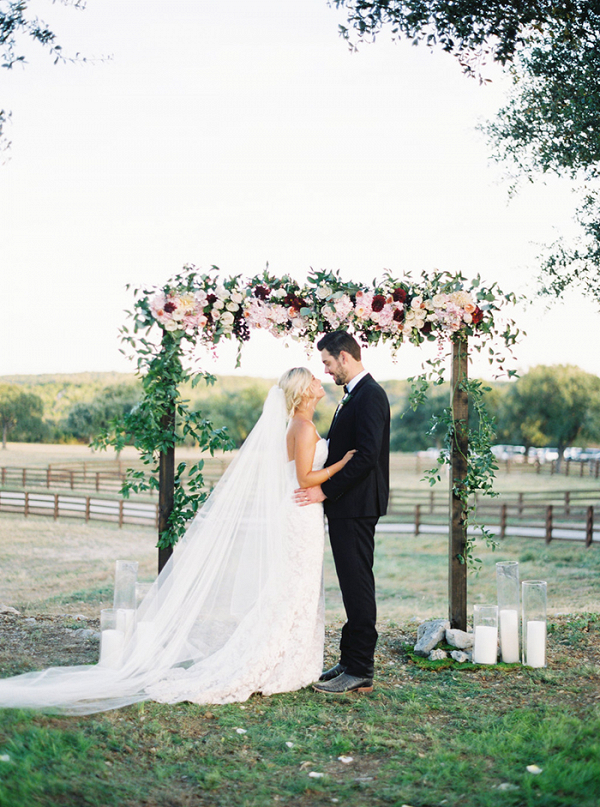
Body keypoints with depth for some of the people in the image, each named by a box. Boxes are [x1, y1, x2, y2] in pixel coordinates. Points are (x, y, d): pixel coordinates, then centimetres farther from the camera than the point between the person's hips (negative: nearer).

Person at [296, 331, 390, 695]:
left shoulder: (370, 395, -14)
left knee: (358, 586, -6)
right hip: (348, 507, 10)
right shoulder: (356, 395, 18)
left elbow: (367, 456, -22)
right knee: (353, 586, 13)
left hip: (356, 508, -10)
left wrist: (326, 490, -19)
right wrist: (326, 490, 14)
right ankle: (351, 662, 21)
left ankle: (360, 672, -2)